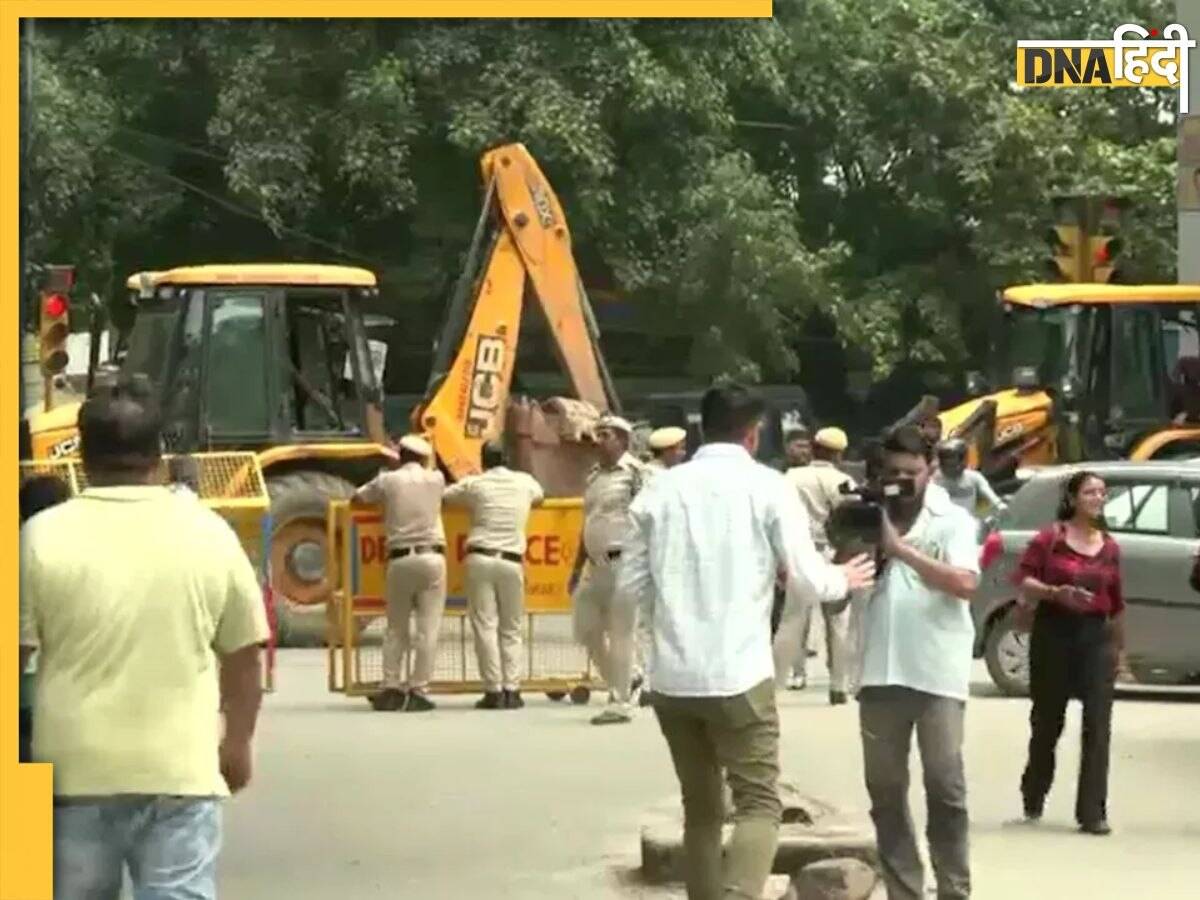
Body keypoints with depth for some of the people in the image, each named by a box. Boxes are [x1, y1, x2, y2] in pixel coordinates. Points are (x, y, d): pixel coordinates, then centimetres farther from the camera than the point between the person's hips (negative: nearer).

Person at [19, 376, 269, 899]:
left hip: (76, 770, 0)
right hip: (180, 768, 0)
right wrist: (238, 741, 25)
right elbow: (244, 655, 9)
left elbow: (13, 654, -1)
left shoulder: (44, 537, -5)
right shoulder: (208, 534, 0)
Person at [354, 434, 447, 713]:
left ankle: (392, 688, 6)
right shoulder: (436, 479, 7)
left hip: (400, 559, 1)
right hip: (431, 557, -1)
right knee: (428, 628, 0)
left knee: (396, 627, 11)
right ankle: (418, 691, -4)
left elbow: (359, 496, 18)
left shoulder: (388, 480, 4)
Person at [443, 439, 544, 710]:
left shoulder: (474, 484, 4)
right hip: (512, 562, 2)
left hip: (480, 558, -1)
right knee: (511, 629, 10)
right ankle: (512, 690, 1)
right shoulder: (525, 482, 12)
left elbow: (443, 497, 14)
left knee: (485, 627, -1)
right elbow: (539, 496, 33)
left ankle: (494, 691, -6)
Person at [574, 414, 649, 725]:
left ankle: (621, 702, -1)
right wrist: (578, 568, 19)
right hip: (595, 565, 8)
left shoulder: (635, 472, -8)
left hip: (623, 563, -8)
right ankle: (622, 683, 27)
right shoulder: (594, 476, 16)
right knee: (586, 629, 10)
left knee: (621, 634, -5)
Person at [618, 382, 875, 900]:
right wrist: (844, 580, 18)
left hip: (671, 675, 4)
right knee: (759, 805, -1)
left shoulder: (661, 489, 6)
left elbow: (630, 582, 9)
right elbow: (809, 580, -3)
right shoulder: (767, 486, -3)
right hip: (738, 674, -4)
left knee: (701, 808, 16)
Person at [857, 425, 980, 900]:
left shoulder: (952, 521, 1)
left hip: (937, 675, -4)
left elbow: (965, 583, -15)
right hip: (880, 673, 4)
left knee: (945, 786, -3)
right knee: (885, 788, 6)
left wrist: (901, 548, -18)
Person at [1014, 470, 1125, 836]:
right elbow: (1023, 581, -8)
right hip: (1053, 632, -3)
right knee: (1047, 720, 9)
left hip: (1096, 635, 3)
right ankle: (1033, 797, 31)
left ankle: (1093, 813, -8)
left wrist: (1120, 647, 20)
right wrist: (1056, 592, -25)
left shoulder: (1109, 546, 9)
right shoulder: (1050, 538, -3)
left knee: (1097, 724, -7)